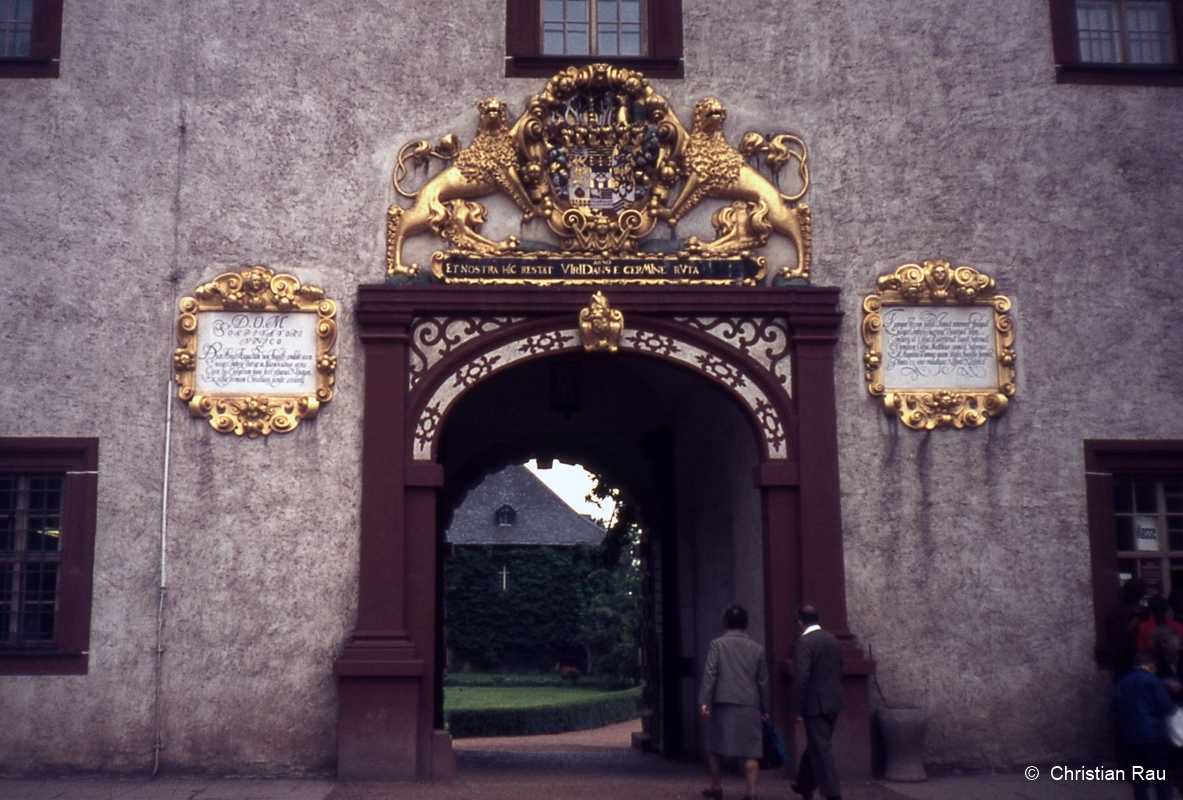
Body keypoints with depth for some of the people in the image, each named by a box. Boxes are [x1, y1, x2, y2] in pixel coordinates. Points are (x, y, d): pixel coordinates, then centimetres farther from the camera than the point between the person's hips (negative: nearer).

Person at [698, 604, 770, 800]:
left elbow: (710, 673, -8)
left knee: (716, 747, 14)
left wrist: (704, 701, -8)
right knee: (751, 750, 2)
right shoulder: (757, 649, 8)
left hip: (723, 703, -1)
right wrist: (764, 708, 18)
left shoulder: (717, 644, 0)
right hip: (750, 705, 1)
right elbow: (763, 681, 11)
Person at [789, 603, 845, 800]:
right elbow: (839, 672, 14)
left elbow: (801, 677, -19)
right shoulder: (833, 640, 8)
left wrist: (798, 708, -13)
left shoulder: (804, 642, -14)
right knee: (815, 745, 20)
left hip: (816, 704, -8)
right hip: (834, 702, 8)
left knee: (821, 749, -1)